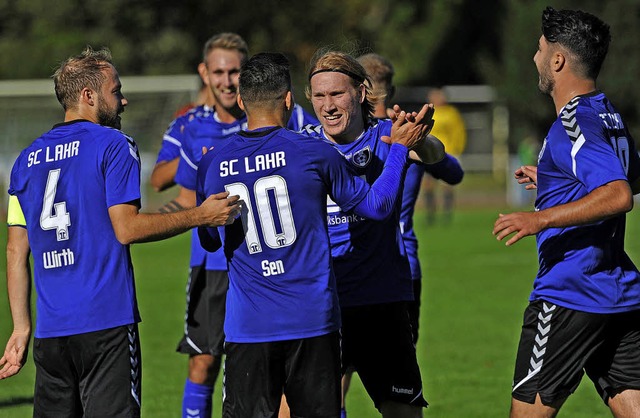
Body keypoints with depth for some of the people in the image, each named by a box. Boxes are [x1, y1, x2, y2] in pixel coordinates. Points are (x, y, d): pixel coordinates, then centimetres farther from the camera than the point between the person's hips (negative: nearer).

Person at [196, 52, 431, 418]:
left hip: (248, 328, 1)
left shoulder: (212, 166, 1)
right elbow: (377, 205, 8)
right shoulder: (315, 154, -4)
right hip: (313, 320, -1)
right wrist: (400, 148, 21)